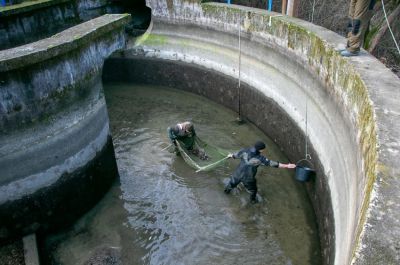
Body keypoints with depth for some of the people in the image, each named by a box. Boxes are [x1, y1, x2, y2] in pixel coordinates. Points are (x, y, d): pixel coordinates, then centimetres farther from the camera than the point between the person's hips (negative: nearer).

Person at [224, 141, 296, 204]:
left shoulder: (245, 151, -18)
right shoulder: (260, 158, -29)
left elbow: (236, 155, 1)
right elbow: (272, 163, -29)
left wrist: (231, 155, 25)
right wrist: (287, 166, -26)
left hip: (238, 174, 4)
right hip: (248, 178, -3)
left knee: (233, 183, 33)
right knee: (253, 189, 28)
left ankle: (227, 190, 60)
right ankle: (253, 200, 53)